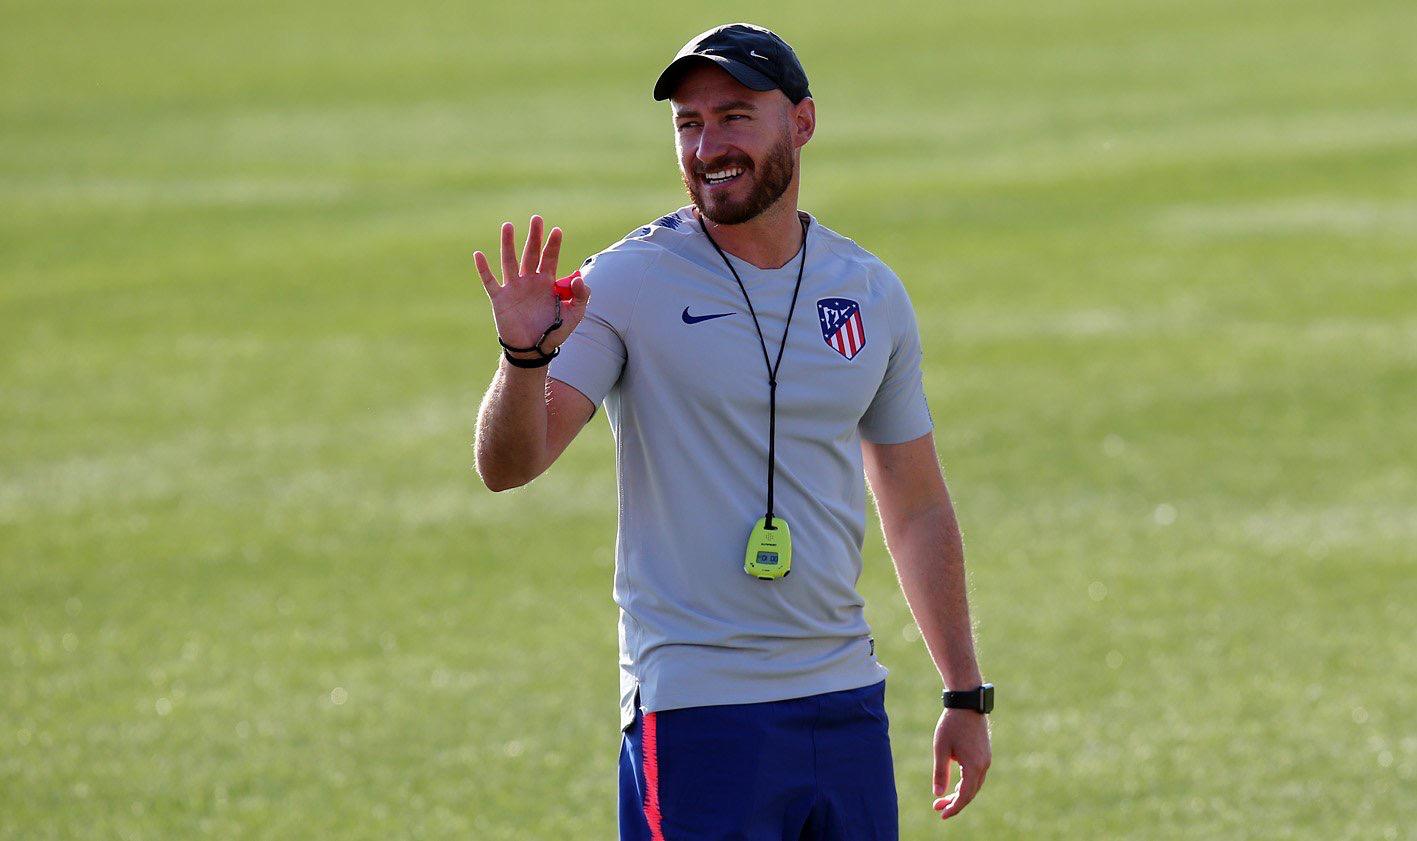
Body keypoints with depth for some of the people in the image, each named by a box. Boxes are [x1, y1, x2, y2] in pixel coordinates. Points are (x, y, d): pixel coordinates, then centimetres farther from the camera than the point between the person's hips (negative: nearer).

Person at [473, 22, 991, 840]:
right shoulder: (630, 283, -5)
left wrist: (967, 696, 14)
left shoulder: (872, 294, 9)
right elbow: (508, 464, -14)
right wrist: (527, 357, -34)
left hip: (846, 702, 5)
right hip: (696, 708, -5)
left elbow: (918, 507, 17)